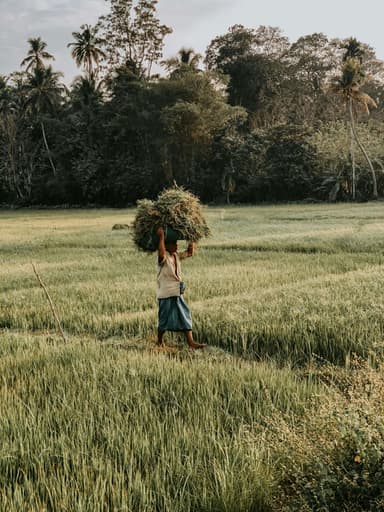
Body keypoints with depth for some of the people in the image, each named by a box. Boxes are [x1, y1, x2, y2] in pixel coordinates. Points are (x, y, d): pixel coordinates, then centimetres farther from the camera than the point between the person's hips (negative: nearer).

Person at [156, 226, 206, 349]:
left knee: (185, 316, 3)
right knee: (165, 320, 3)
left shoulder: (177, 256, 9)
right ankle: (159, 341, 23)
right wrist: (161, 236, -36)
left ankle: (191, 341, 4)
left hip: (178, 293, 8)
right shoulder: (163, 257, -16)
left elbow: (190, 253, 19)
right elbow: (161, 253, -40)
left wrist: (192, 240, 7)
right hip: (166, 294, -8)